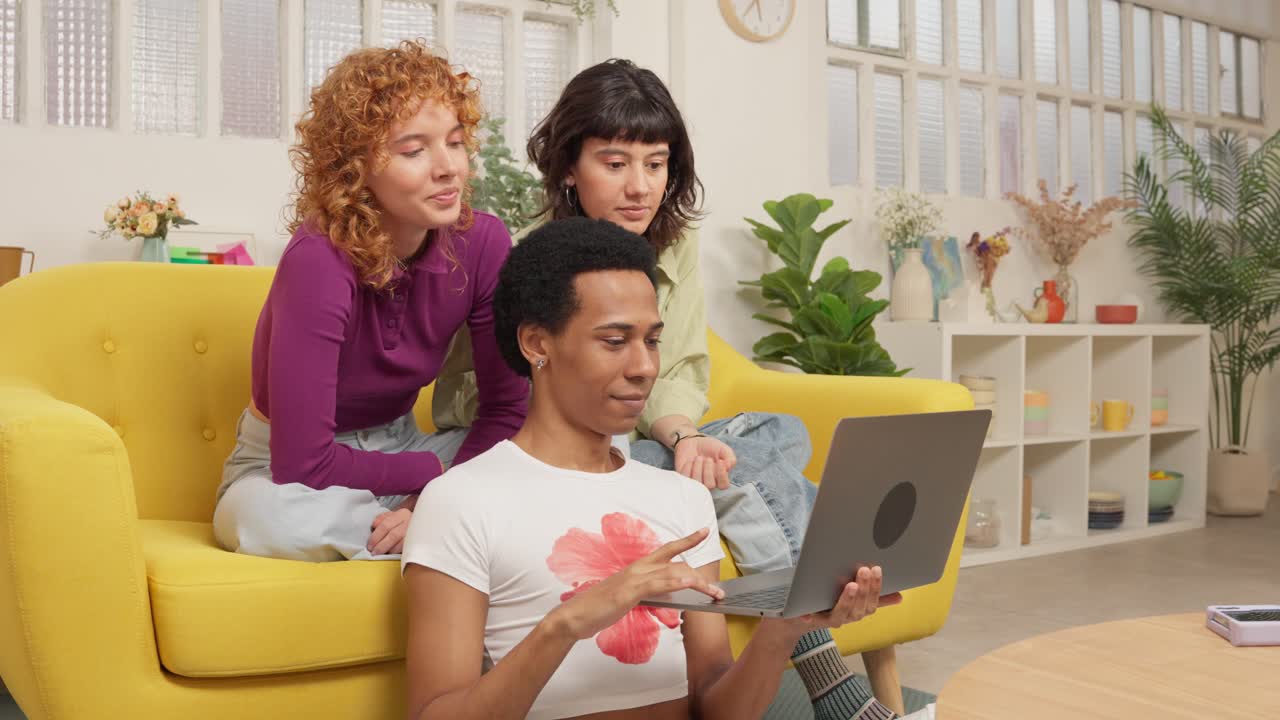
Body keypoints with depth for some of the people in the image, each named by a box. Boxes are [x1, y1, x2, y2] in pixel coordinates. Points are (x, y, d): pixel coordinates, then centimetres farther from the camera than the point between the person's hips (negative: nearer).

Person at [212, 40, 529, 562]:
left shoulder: (482, 243, -16)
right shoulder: (319, 262, -29)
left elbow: (507, 410, -9)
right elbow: (302, 466, -29)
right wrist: (438, 471, -21)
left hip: (398, 450, 3)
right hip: (284, 471, -2)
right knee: (274, 516, -39)